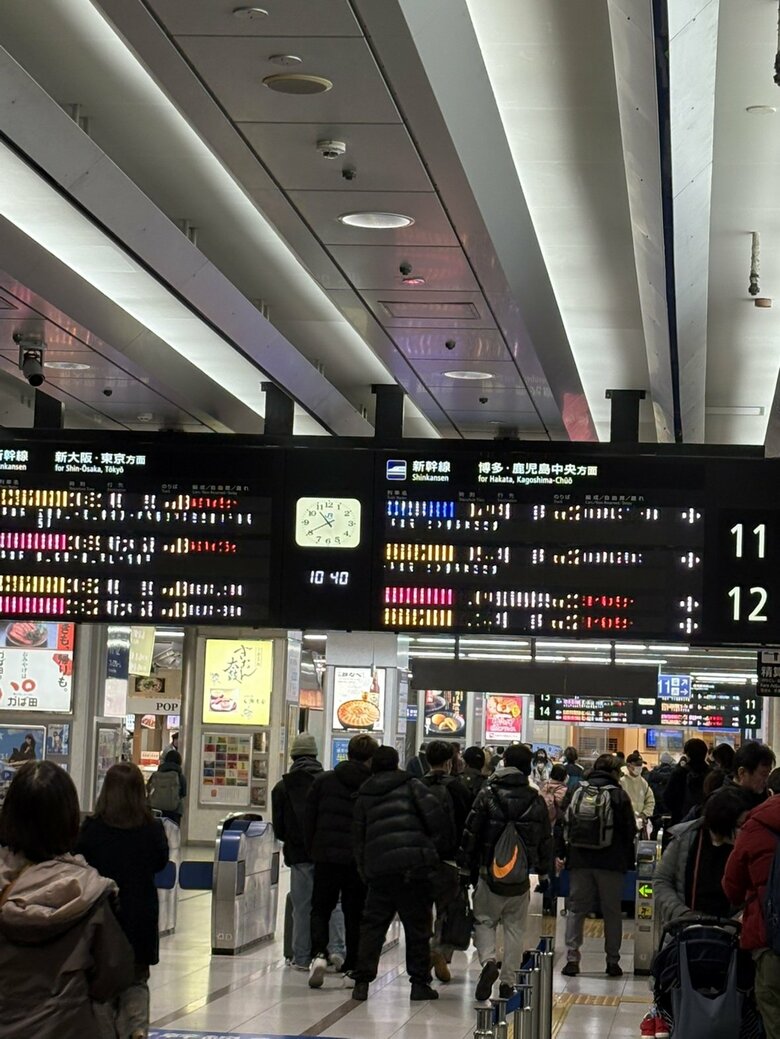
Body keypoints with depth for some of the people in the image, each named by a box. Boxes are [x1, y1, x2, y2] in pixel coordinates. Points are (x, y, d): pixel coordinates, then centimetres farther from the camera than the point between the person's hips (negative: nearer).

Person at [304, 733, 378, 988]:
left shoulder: (323, 781, 2)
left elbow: (308, 820, 4)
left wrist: (312, 851, 14)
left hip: (326, 855, 1)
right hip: (361, 859, -1)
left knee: (320, 910, 9)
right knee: (355, 914, 11)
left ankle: (319, 953, -13)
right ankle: (352, 965, 12)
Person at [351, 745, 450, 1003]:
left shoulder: (363, 796, 16)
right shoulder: (411, 785, 6)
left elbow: (358, 837, 16)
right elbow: (435, 816, -5)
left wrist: (365, 872, 20)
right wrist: (438, 846, 9)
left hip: (378, 868, 3)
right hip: (415, 864, -2)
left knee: (372, 925, 10)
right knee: (417, 927, 6)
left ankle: (362, 981, 3)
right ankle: (419, 983, 7)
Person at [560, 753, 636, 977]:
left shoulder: (577, 792, 6)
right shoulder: (618, 795, -3)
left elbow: (564, 826, 6)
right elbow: (630, 831, -1)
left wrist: (563, 853, 12)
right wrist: (629, 862, 8)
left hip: (579, 860, 2)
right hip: (610, 863, -2)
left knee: (576, 909, 6)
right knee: (612, 912, 7)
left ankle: (572, 958, -2)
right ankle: (612, 961, 8)